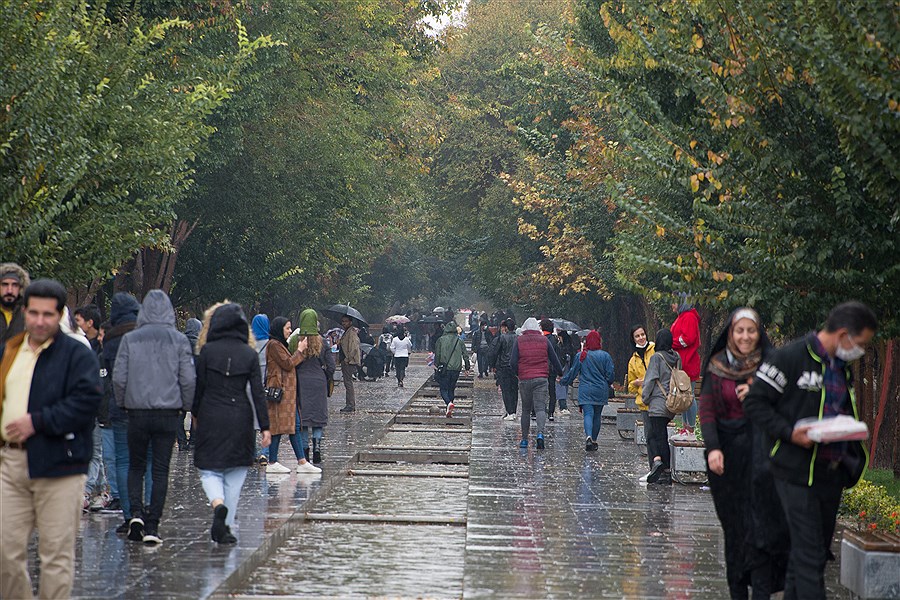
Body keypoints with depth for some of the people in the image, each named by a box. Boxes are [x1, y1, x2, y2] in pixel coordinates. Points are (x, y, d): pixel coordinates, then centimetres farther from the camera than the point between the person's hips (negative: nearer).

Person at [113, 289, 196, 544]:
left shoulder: (130, 340, -2)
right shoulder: (179, 340, -2)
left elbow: (119, 378, -3)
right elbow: (188, 379, -4)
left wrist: (123, 404, 12)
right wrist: (185, 408, 9)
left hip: (137, 411, 0)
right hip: (169, 413, 0)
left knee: (136, 466, 16)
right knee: (160, 470, 5)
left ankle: (136, 512, -4)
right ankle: (152, 526, 2)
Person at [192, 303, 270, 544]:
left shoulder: (207, 351, -4)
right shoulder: (250, 354, 0)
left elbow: (198, 386, -1)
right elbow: (258, 393, -2)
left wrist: (195, 415, 13)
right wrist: (265, 427, 0)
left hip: (211, 416, -1)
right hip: (240, 417, 1)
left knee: (209, 468, 7)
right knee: (235, 471, 11)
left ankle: (218, 503, -23)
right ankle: (225, 526, 11)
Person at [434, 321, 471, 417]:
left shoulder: (441, 340, -4)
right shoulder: (459, 341, 3)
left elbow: (437, 355, -3)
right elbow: (465, 355, 6)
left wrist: (436, 366, 7)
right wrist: (467, 368, 13)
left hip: (444, 368, -3)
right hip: (456, 369, 3)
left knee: (444, 389, 2)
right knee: (451, 389, 15)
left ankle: (449, 403, -25)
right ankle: (449, 410, 15)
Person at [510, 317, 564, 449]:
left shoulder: (519, 341, 2)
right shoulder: (544, 340, 4)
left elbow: (513, 362, -3)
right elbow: (554, 360, 9)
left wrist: (518, 374, 15)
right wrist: (560, 373, 24)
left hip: (524, 379, 1)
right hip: (541, 379, -1)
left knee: (526, 410, 12)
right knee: (540, 408, -5)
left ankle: (524, 439, 15)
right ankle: (540, 433, -28)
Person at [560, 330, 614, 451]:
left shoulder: (581, 356, -1)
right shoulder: (605, 356, -3)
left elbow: (573, 372, 6)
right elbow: (611, 374, -1)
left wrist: (564, 381, 23)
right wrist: (607, 384, 20)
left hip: (585, 391, -1)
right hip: (600, 391, 1)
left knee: (588, 414, -9)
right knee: (597, 416, 13)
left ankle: (588, 436, -32)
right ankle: (594, 441, 21)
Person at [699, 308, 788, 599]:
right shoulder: (716, 367, 4)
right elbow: (706, 410, -1)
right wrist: (712, 448, -14)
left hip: (760, 452, -2)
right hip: (728, 453, 2)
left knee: (759, 523, -12)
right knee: (734, 527, 5)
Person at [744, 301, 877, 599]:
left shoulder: (842, 368, 14)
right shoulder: (791, 357, -12)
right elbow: (755, 403, -12)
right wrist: (790, 433, -22)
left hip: (831, 473, 8)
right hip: (797, 472, -8)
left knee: (816, 551, 14)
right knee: (809, 555, -10)